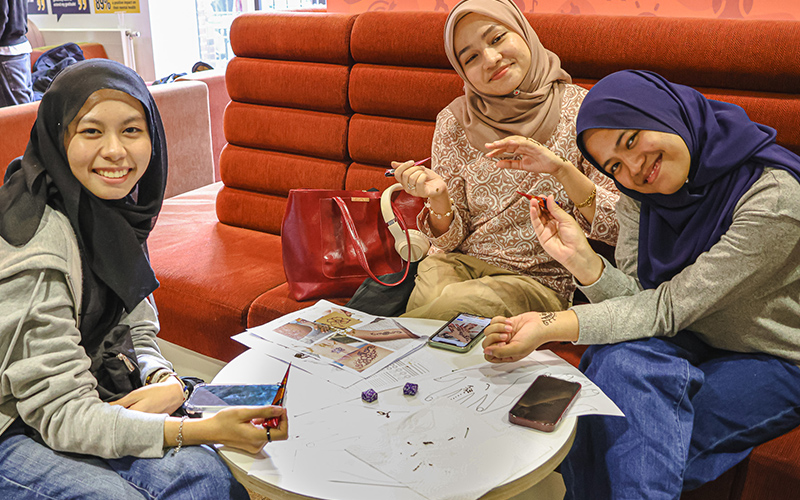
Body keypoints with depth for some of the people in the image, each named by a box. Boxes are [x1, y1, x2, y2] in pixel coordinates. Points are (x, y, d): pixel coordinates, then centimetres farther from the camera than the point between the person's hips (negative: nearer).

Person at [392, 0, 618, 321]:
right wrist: (438, 199, -20)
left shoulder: (579, 110, -7)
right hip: (461, 263, 1)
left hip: (540, 280, -1)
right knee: (427, 296, -32)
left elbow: (619, 228, -10)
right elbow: (452, 238, 2)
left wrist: (562, 169, -25)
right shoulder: (454, 123, -2)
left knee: (453, 305, -29)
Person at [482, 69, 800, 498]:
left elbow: (670, 306, -27)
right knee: (617, 362, -28)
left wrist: (551, 327, -36)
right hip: (692, 346, 5)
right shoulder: (640, 195, -5)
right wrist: (582, 258, -29)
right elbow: (641, 301, -10)